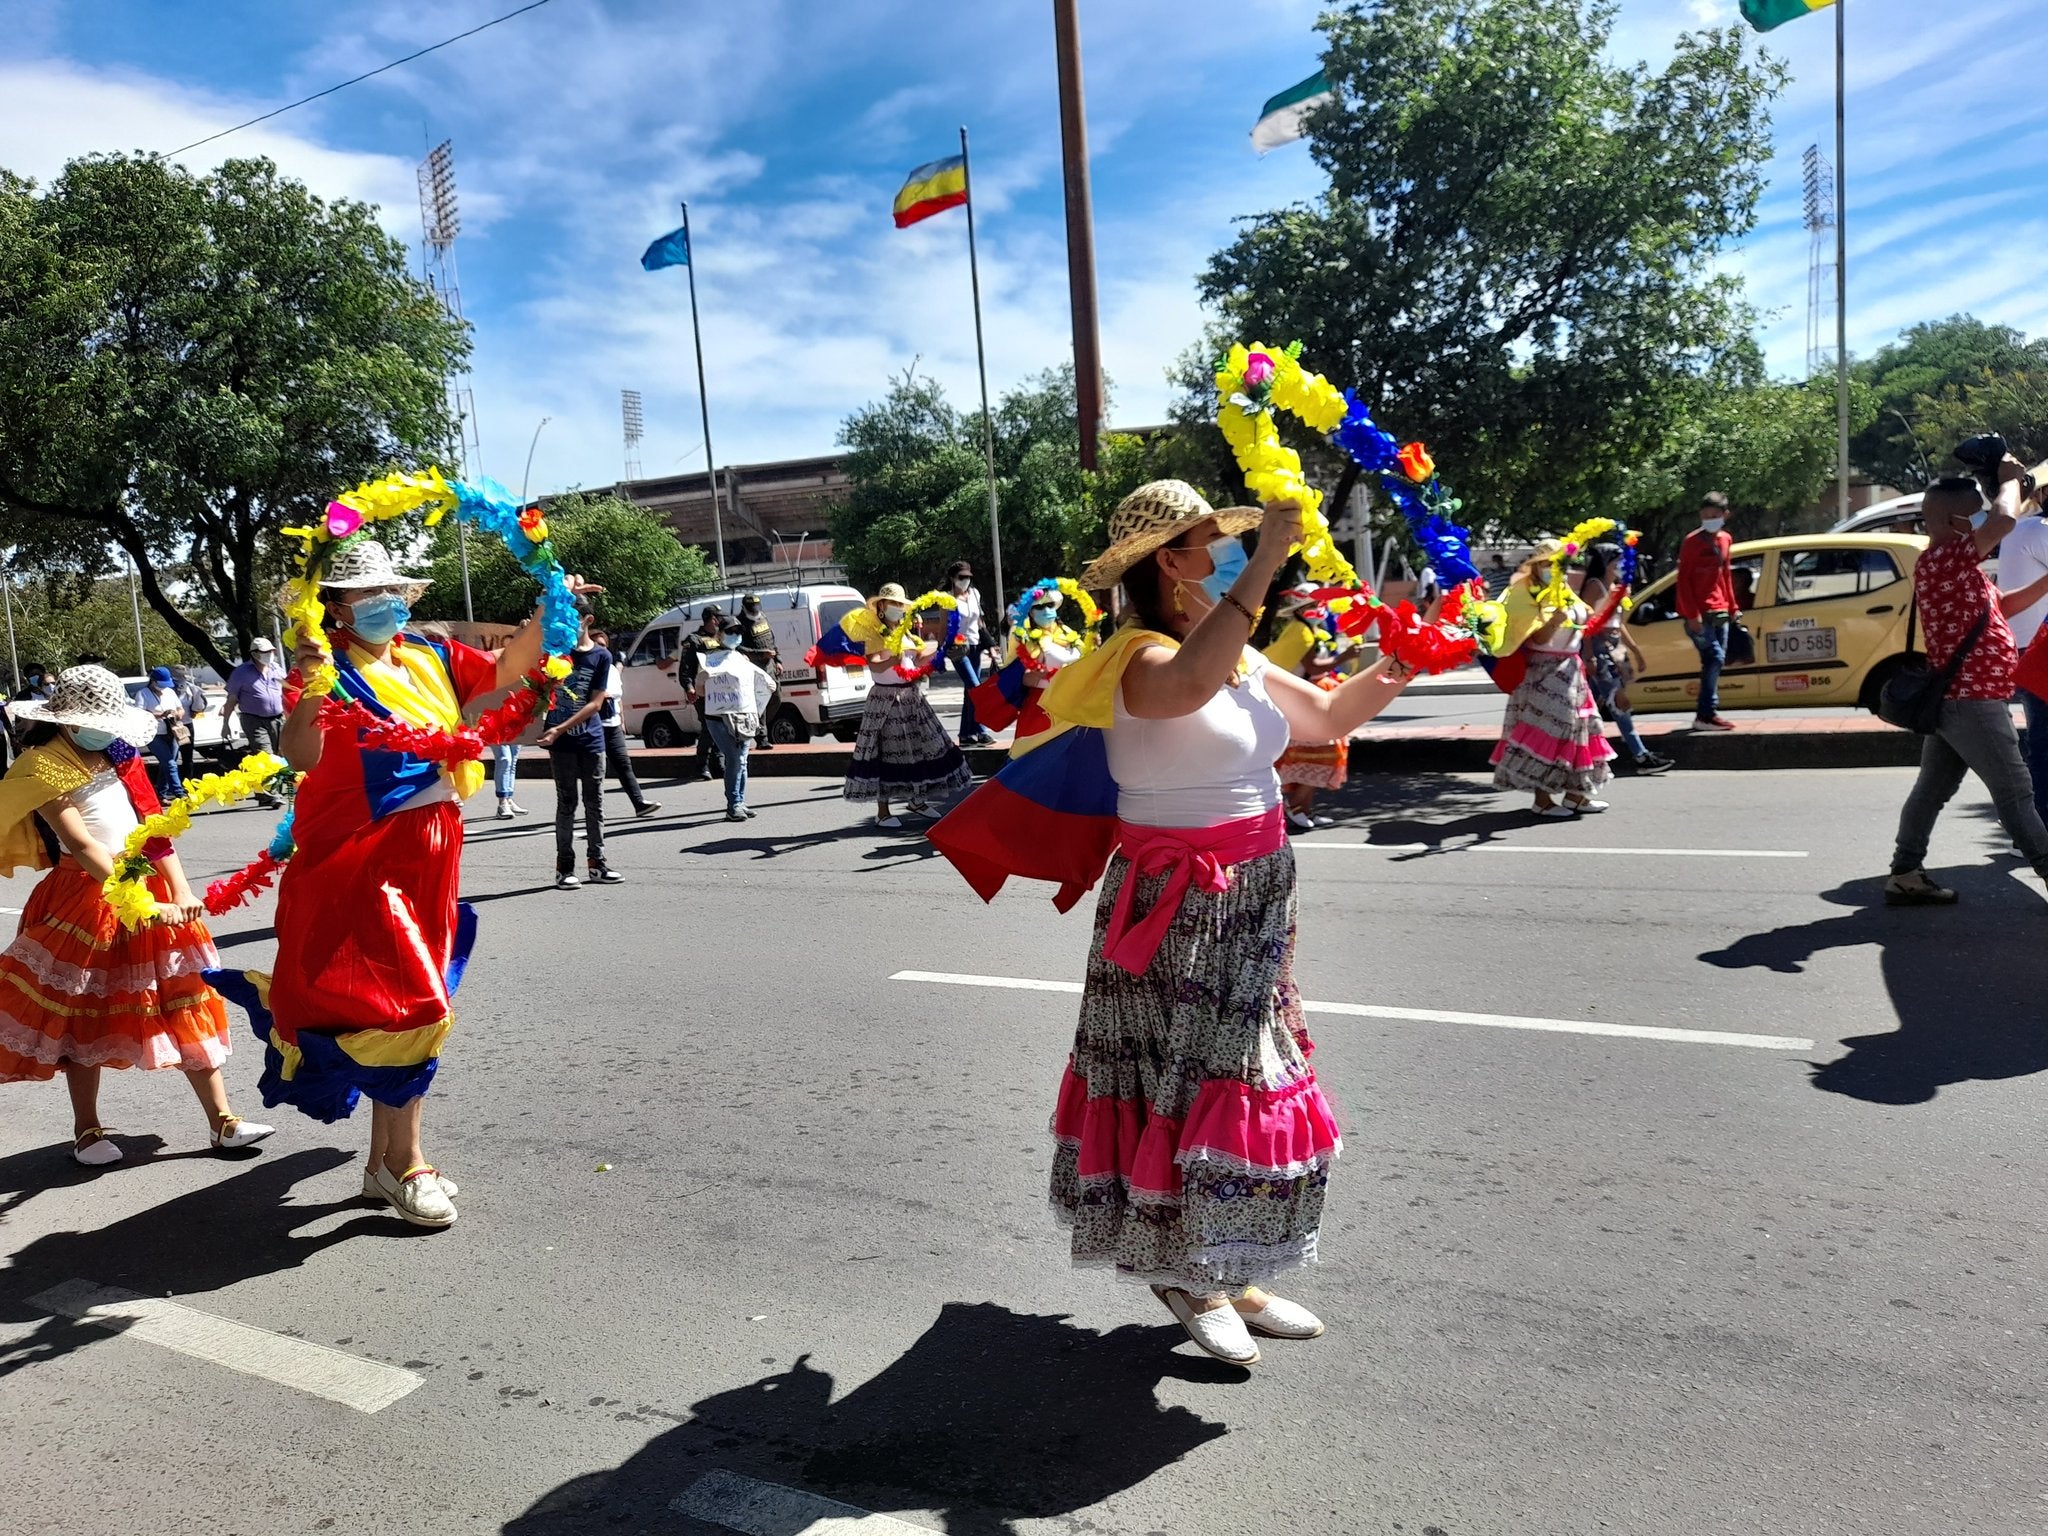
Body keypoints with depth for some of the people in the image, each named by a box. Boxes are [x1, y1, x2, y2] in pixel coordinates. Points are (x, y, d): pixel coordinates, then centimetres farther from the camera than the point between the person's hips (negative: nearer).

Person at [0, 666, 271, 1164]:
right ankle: (87, 1129, 24)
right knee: (84, 1014, 7)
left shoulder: (118, 756, 8)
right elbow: (85, 848, -20)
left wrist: (180, 891, -9)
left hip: (150, 886, 5)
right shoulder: (44, 770, -10)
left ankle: (221, 1119, 6)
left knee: (185, 1005, 3)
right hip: (87, 896, -5)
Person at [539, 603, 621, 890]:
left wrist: (561, 728, -16)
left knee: (594, 803, 6)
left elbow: (596, 703, -7)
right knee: (567, 802, 1)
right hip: (561, 743, -1)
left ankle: (597, 863, 14)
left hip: (591, 740, 1)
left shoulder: (602, 656, -1)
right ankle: (564, 867, 5)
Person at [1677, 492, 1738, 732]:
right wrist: (1692, 614, -17)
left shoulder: (1725, 539, 13)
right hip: (1699, 613, -7)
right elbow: (1683, 579, -10)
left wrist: (1732, 606, 17)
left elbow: (1726, 575, 20)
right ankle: (1706, 715, -14)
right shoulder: (1693, 541, -8)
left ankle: (1708, 713, 13)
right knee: (1715, 659, -15)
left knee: (1715, 662, 7)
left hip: (1720, 612, 7)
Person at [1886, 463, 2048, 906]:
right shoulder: (1942, 559, -17)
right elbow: (2004, 520, -29)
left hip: (1956, 699, 10)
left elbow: (2001, 604, 26)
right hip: (1973, 702, -10)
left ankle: (1906, 876, 12)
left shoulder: (1957, 568, 17)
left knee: (1932, 790, 9)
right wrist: (2008, 479, -9)